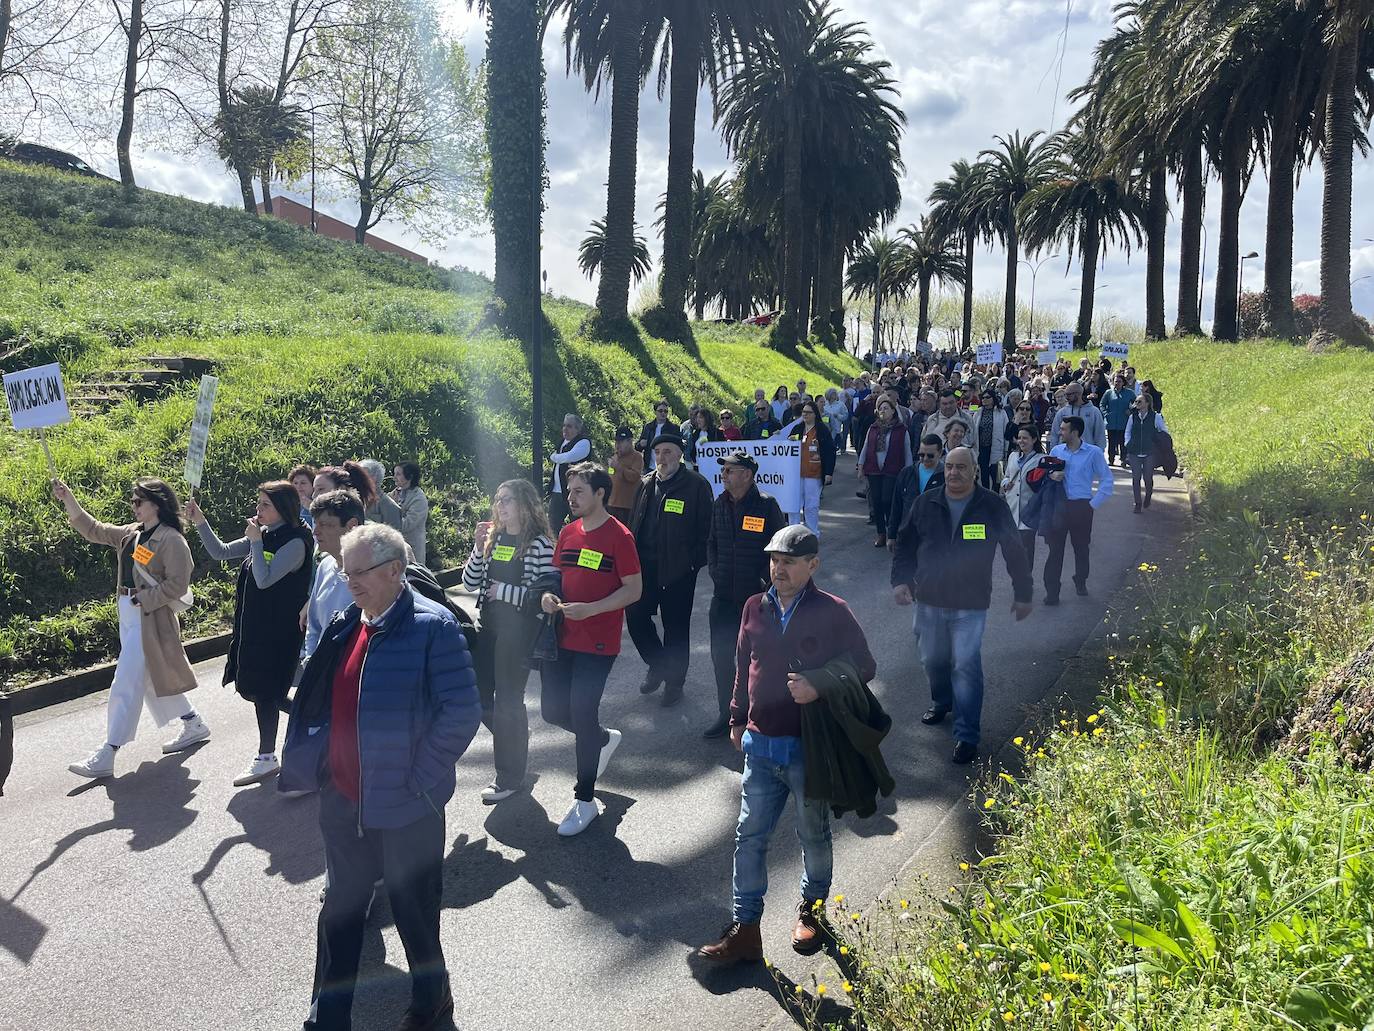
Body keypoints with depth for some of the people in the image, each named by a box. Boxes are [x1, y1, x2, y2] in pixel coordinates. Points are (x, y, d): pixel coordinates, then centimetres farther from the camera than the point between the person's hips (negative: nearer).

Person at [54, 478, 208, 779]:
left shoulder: (171, 540, -14)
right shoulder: (131, 533, 11)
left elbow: (177, 585, -18)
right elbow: (94, 530, 17)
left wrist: (142, 599, -17)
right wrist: (69, 501, 9)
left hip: (150, 618, -9)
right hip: (128, 616, 9)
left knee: (126, 685, -7)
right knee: (152, 679, 17)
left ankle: (105, 757, -3)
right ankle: (194, 725, 32)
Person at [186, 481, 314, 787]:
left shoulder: (295, 543, -17)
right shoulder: (264, 536, 8)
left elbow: (264, 579, -24)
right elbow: (220, 552, 12)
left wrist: (255, 540, -19)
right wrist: (200, 522, 3)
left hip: (277, 629, -9)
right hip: (255, 624, 9)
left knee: (263, 690, -1)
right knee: (251, 685, 12)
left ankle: (267, 758, 12)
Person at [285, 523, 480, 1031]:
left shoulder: (432, 626, -17)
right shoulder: (345, 625, 4)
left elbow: (462, 712, -20)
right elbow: (320, 699, 16)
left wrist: (418, 778, -16)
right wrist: (321, 768, 8)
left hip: (405, 808, -6)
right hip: (343, 801, 6)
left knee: (414, 911, 13)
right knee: (340, 908, 18)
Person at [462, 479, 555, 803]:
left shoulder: (539, 544, -12)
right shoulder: (494, 538, 8)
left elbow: (546, 592, -17)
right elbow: (470, 583, 7)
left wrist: (504, 591, -15)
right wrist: (479, 548, -7)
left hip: (519, 628, -7)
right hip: (489, 625, 7)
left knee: (508, 699, 1)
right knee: (479, 694, 13)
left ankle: (511, 776, 18)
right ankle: (512, 748, 38)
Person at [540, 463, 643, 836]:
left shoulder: (618, 536, -10)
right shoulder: (567, 533, 8)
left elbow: (634, 589, -12)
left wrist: (590, 609, -22)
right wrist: (549, 595, -5)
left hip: (597, 643, -6)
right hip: (563, 638, 6)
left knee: (582, 713, -5)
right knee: (553, 710, 8)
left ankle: (585, 800, 12)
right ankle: (605, 739, 39)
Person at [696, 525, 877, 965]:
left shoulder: (833, 613, -11)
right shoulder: (755, 608, 2)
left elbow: (864, 667, -7)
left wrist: (819, 689, -21)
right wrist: (737, 720, 17)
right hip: (761, 745, 4)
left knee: (814, 835, 15)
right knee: (750, 837, 5)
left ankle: (812, 910, 38)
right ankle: (744, 930, 14)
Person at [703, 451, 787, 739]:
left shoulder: (766, 505, -11)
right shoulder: (719, 504, 5)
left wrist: (765, 581, -11)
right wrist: (715, 570, 5)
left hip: (757, 596, -5)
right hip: (724, 595, 5)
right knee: (721, 654, 5)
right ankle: (727, 715, 19)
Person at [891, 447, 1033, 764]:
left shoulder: (993, 506, -5)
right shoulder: (925, 504, 1)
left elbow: (1014, 551, 2)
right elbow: (905, 544, 8)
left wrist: (1023, 593, 5)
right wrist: (900, 580, -4)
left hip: (970, 605, -3)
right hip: (929, 600, 3)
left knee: (966, 665, -9)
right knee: (933, 659, 16)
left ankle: (967, 735, -2)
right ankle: (941, 702, 45)